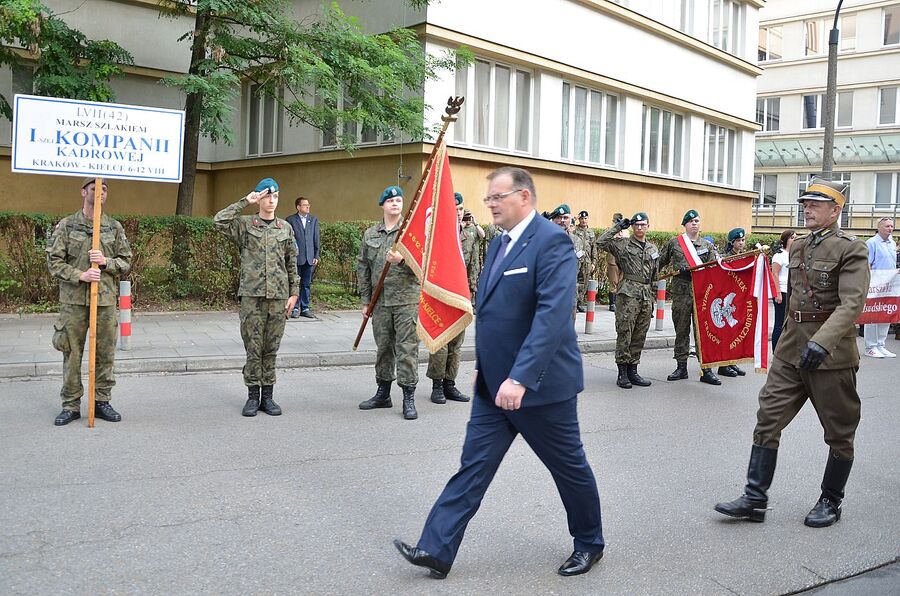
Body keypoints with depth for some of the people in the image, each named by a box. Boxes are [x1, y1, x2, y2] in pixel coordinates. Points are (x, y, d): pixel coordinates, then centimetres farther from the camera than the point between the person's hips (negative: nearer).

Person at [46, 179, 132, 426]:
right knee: (72, 354, 4)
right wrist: (80, 275, -16)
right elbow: (54, 262, -2)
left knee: (105, 354, 7)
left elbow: (126, 264, 9)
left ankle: (102, 401, 19)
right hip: (73, 300, -2)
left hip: (106, 301, 2)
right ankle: (71, 405, 14)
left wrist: (106, 262, -11)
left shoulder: (115, 227, 8)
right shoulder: (66, 225, 2)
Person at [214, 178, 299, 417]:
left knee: (271, 349, 7)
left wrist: (294, 293, 6)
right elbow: (219, 221, -15)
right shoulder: (245, 225, 3)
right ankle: (253, 396, 11)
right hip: (251, 296, -2)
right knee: (253, 348, 2)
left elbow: (292, 264, 12)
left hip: (278, 296, 2)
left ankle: (267, 396, 14)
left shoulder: (286, 228, 11)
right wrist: (244, 202, -10)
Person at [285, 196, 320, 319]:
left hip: (309, 257, 3)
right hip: (296, 257, -3)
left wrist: (316, 256, 7)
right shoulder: (291, 220, 0)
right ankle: (295, 308, 7)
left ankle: (305, 308, 13)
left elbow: (316, 239, 12)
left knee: (307, 284, 7)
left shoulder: (314, 219, 12)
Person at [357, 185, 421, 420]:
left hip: (407, 299, -4)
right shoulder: (370, 234, 11)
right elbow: (363, 268, 13)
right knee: (383, 347, 12)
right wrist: (365, 299, 8)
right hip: (380, 301, 4)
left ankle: (409, 398, 1)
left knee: (407, 348, -5)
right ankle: (383, 394, 24)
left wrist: (401, 260, -22)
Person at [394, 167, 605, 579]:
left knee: (570, 468, 11)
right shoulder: (500, 242, 11)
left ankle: (590, 544, 32)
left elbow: (553, 314, -28)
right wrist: (484, 366, 19)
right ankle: (436, 550, 7)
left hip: (539, 382, -8)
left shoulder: (552, 242, -17)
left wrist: (520, 377, -34)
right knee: (473, 466, 5)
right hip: (494, 383, 8)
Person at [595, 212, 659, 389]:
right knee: (624, 333, -6)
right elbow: (600, 242, -13)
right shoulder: (622, 244, 2)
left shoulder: (653, 249, 18)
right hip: (628, 294, -5)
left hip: (646, 296, 5)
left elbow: (655, 277, 21)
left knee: (639, 336, 7)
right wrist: (618, 227, -7)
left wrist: (653, 298, 17)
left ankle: (632, 371, 15)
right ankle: (622, 372, -1)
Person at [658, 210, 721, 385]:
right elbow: (660, 262, 15)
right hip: (681, 292, 0)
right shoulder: (674, 243, 9)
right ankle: (681, 367, 14)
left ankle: (706, 370, 3)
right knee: (681, 331, 6)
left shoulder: (708, 245, 12)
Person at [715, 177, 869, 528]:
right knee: (767, 420, 1)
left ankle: (831, 502, 25)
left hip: (831, 354, -6)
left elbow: (851, 303, -23)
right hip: (791, 352, 6)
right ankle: (754, 499, 5)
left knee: (839, 432, 9)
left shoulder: (851, 249, -10)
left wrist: (822, 341, -36)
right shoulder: (798, 248, 11)